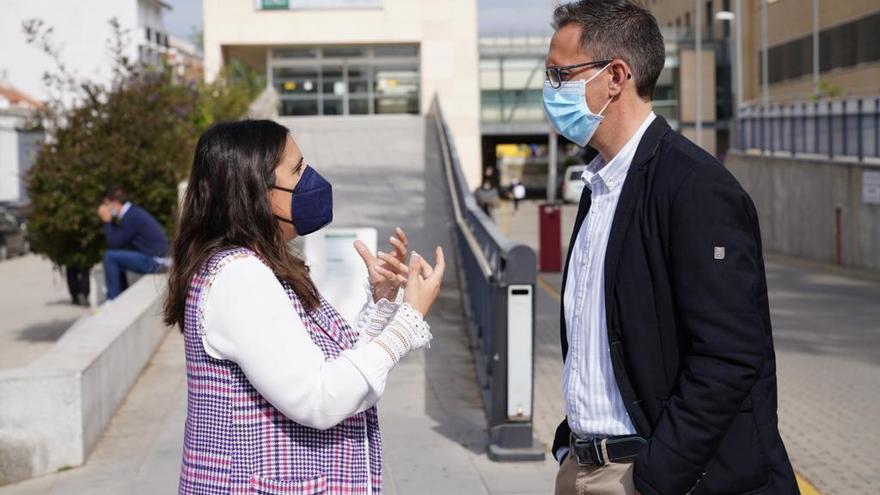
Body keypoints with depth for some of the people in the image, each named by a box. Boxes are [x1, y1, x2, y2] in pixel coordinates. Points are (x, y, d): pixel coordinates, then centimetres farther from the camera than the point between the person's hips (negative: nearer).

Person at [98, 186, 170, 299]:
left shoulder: (131, 217, -18)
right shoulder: (133, 211, 12)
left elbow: (114, 243, -13)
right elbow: (119, 241, 15)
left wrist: (107, 221, -4)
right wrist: (110, 221, 8)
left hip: (154, 261, -10)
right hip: (156, 257, 10)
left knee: (110, 257, -10)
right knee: (116, 255, 24)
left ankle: (113, 299, -1)